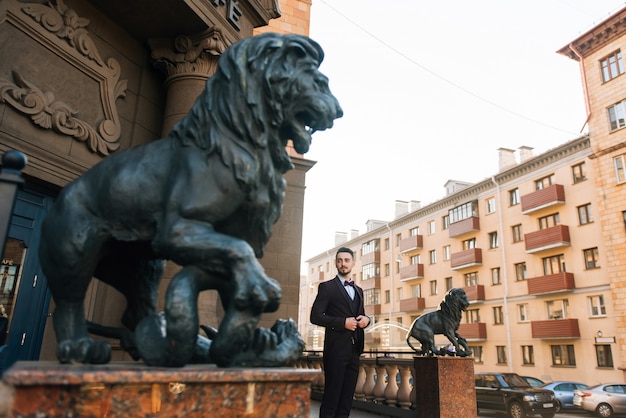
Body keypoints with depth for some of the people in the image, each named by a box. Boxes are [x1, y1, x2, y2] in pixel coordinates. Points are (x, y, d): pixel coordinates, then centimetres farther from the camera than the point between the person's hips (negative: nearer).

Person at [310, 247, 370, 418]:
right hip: (336, 348, -6)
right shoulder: (327, 287, -1)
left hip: (354, 349, 6)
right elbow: (315, 316, -9)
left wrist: (366, 319, 2)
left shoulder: (358, 290, 18)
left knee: (347, 396, 8)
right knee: (332, 395, -3)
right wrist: (343, 322, -16)